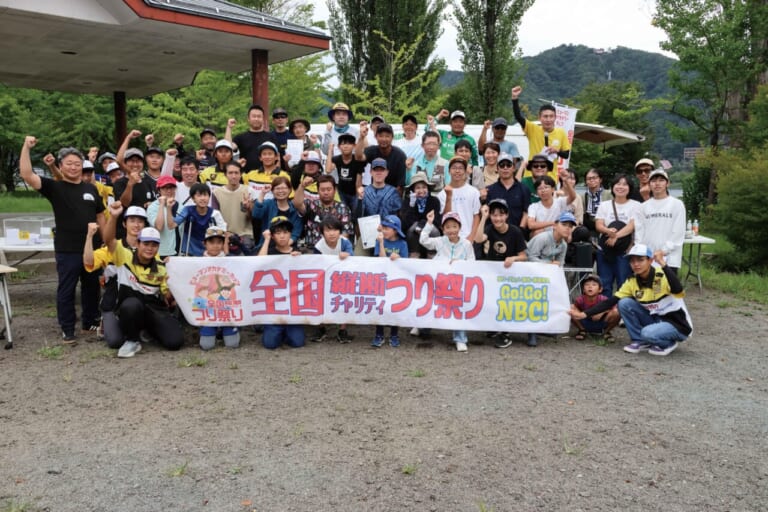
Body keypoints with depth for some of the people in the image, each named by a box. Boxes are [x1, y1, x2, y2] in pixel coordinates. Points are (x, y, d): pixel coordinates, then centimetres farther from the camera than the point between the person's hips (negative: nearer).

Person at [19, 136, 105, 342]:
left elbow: (100, 216, 14)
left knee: (92, 287, 14)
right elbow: (26, 175, -16)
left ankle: (90, 322, 29)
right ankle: (67, 329, 14)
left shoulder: (91, 189, 9)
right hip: (66, 250, -4)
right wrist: (26, 147, -22)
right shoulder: (54, 187, -2)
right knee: (66, 290, 4)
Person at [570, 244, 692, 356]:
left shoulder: (663, 275, -22)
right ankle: (640, 341, 0)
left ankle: (669, 343, -1)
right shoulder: (632, 282, -5)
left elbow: (678, 291, -43)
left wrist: (663, 264, -46)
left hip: (678, 325, -6)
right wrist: (584, 314, -14)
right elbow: (610, 302, -6)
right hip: (656, 319, 6)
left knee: (648, 333, -35)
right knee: (624, 303, -13)